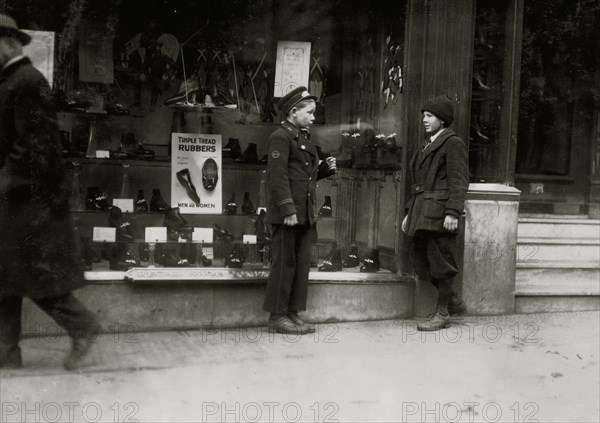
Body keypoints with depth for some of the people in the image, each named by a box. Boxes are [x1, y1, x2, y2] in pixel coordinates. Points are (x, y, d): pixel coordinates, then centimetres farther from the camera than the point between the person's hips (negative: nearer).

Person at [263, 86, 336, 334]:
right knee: (284, 263, -3)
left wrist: (325, 167, 6)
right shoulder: (280, 137, -9)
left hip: (305, 213, 9)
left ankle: (294, 313, 19)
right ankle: (278, 316, 7)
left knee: (302, 263, 10)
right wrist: (287, 209, -22)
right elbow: (278, 176, -16)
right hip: (287, 213, -9)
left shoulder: (304, 138, 20)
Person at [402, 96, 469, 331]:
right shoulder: (426, 146, 22)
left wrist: (453, 212, -21)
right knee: (419, 259, 10)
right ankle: (453, 301, 26)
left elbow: (459, 182, -13)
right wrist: (410, 212, 20)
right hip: (422, 213, 9)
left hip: (439, 213, -9)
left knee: (440, 261, -2)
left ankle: (442, 313, 11)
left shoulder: (453, 143, -5)